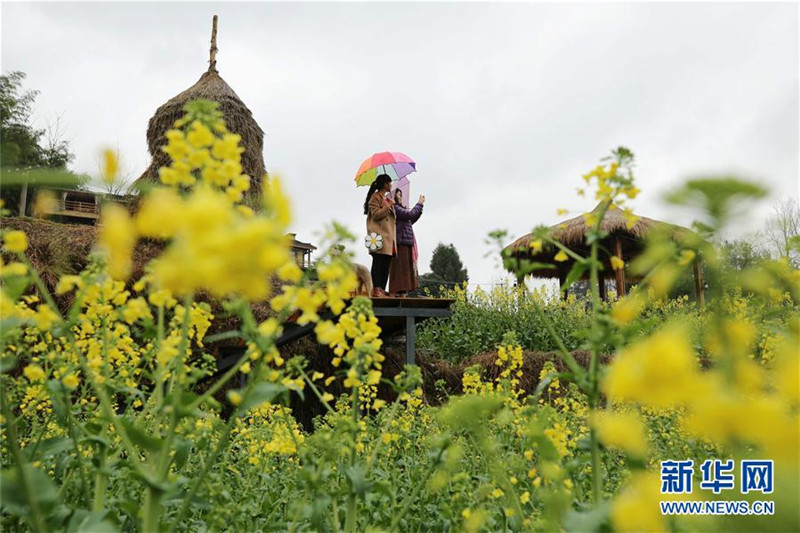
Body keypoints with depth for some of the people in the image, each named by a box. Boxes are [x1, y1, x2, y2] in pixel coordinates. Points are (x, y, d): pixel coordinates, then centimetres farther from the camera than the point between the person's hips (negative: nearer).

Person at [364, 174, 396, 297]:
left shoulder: (388, 199, 25)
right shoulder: (375, 197, -1)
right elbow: (376, 214, -12)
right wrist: (388, 206, -11)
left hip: (389, 236, 9)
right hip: (379, 235, -9)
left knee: (386, 264, 3)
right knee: (378, 262, -11)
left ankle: (382, 290, 4)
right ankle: (376, 289, -12)